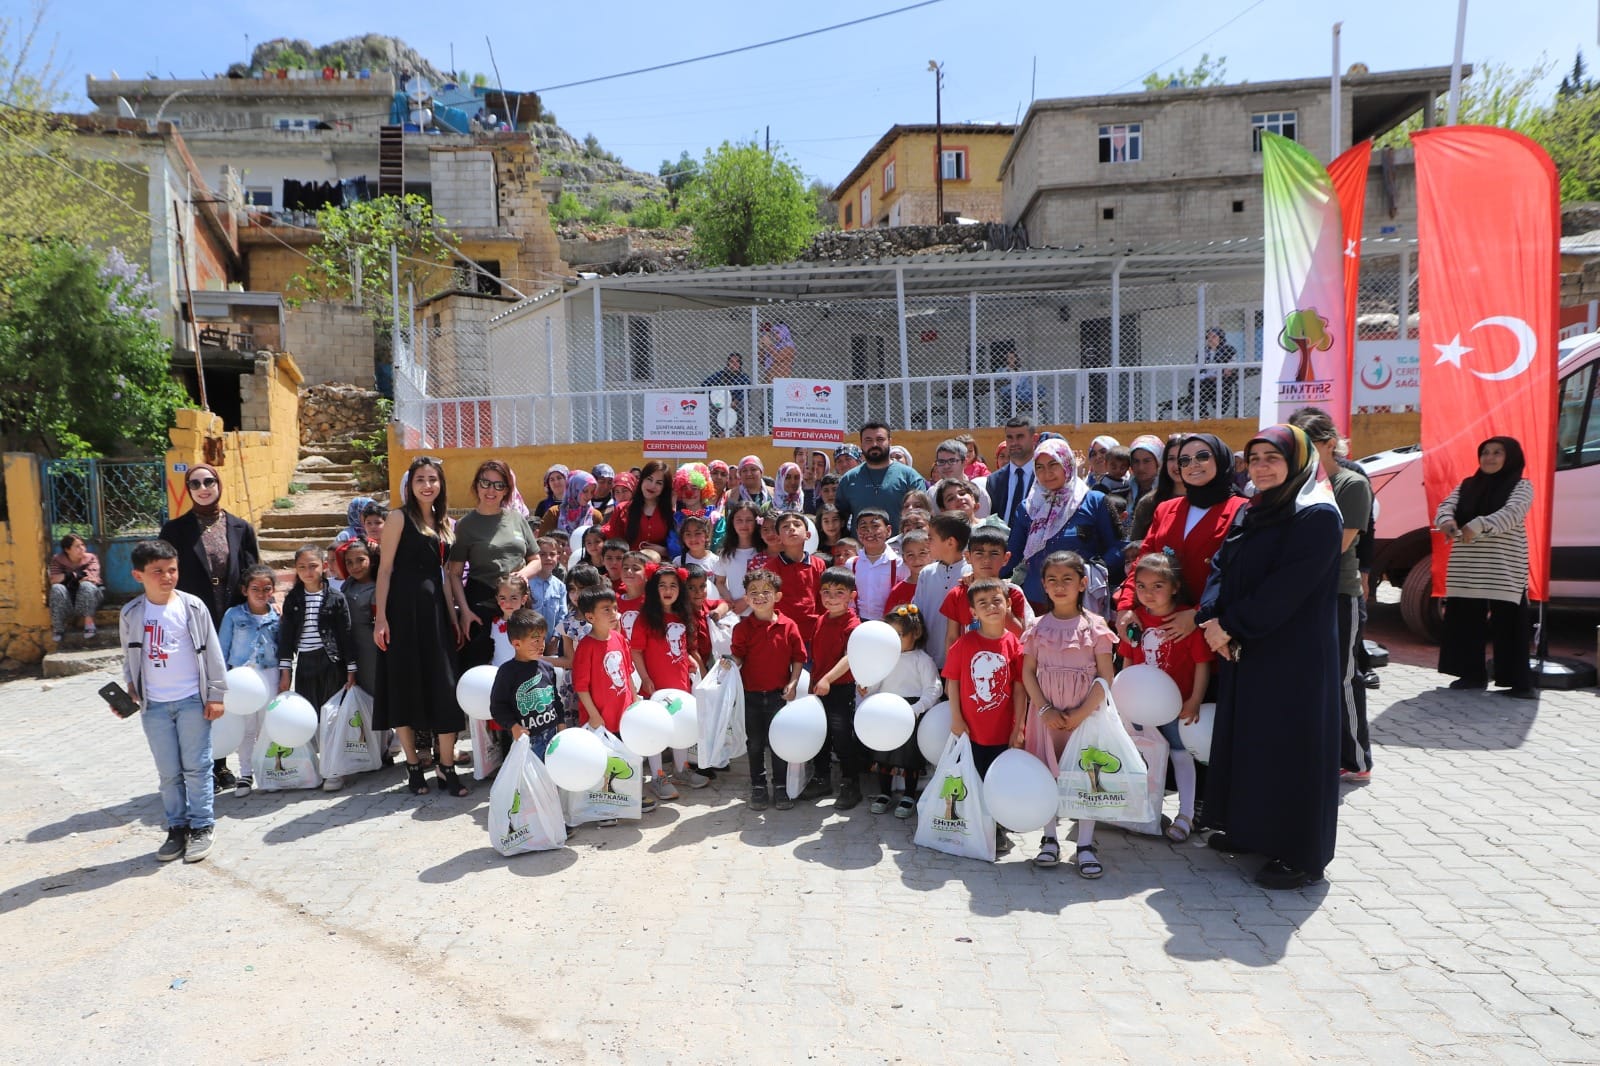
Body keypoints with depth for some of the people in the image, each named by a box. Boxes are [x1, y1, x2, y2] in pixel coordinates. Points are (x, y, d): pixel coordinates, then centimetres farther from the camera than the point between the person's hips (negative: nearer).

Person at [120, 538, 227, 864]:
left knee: (196, 767, 3)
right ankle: (177, 828, 22)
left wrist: (215, 695, -3)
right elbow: (129, 658, 14)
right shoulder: (131, 613, 1)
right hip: (153, 705, 2)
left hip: (192, 700, -2)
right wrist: (130, 689, 2)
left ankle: (201, 827, 13)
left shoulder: (193, 606, -5)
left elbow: (212, 652, -2)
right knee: (168, 772, 10)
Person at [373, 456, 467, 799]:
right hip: (404, 607, -5)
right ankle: (413, 765, 16)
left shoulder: (445, 523, 14)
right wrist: (381, 618, -13)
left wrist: (454, 616, 11)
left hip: (436, 609, 5)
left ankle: (446, 766, 9)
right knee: (406, 685, 4)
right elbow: (385, 569, -6)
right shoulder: (401, 519, -2)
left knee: (445, 687, 1)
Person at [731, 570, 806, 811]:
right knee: (755, 743, 12)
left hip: (779, 694, -1)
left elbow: (798, 657, -1)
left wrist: (793, 683, -8)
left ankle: (781, 787, 23)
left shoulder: (788, 626, -5)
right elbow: (738, 657, -4)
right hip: (751, 694, 1)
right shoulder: (742, 628, -5)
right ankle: (758, 787, 26)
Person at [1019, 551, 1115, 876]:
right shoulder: (1038, 627, 3)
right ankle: (1050, 839, 20)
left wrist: (1081, 713, -13)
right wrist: (1045, 710, -10)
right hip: (1046, 712, 2)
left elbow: (1106, 678, -6)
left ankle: (1085, 845, 11)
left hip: (1086, 712, -2)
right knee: (1047, 774, 7)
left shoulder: (1095, 626, -4)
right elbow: (1028, 672, 1)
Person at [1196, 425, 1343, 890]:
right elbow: (1221, 567, 7)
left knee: (1289, 743, -1)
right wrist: (1212, 618, -10)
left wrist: (1231, 625, -18)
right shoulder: (1250, 512, 13)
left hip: (1295, 652, -8)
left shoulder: (1317, 515, -13)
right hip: (1244, 648, 8)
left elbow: (1287, 587, -20)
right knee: (1246, 735, 15)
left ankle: (1299, 855, 11)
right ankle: (1250, 829, 30)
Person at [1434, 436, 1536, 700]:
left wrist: (1478, 526, -33)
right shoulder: (1466, 486, 15)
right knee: (1464, 622, 7)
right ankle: (1472, 674, 18)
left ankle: (1519, 682, 2)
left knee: (1508, 624, -5)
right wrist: (1446, 521, -24)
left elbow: (1511, 514, -17)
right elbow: (1446, 506, 0)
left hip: (1505, 568, -5)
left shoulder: (1521, 486, 0)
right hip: (1466, 568, 5)